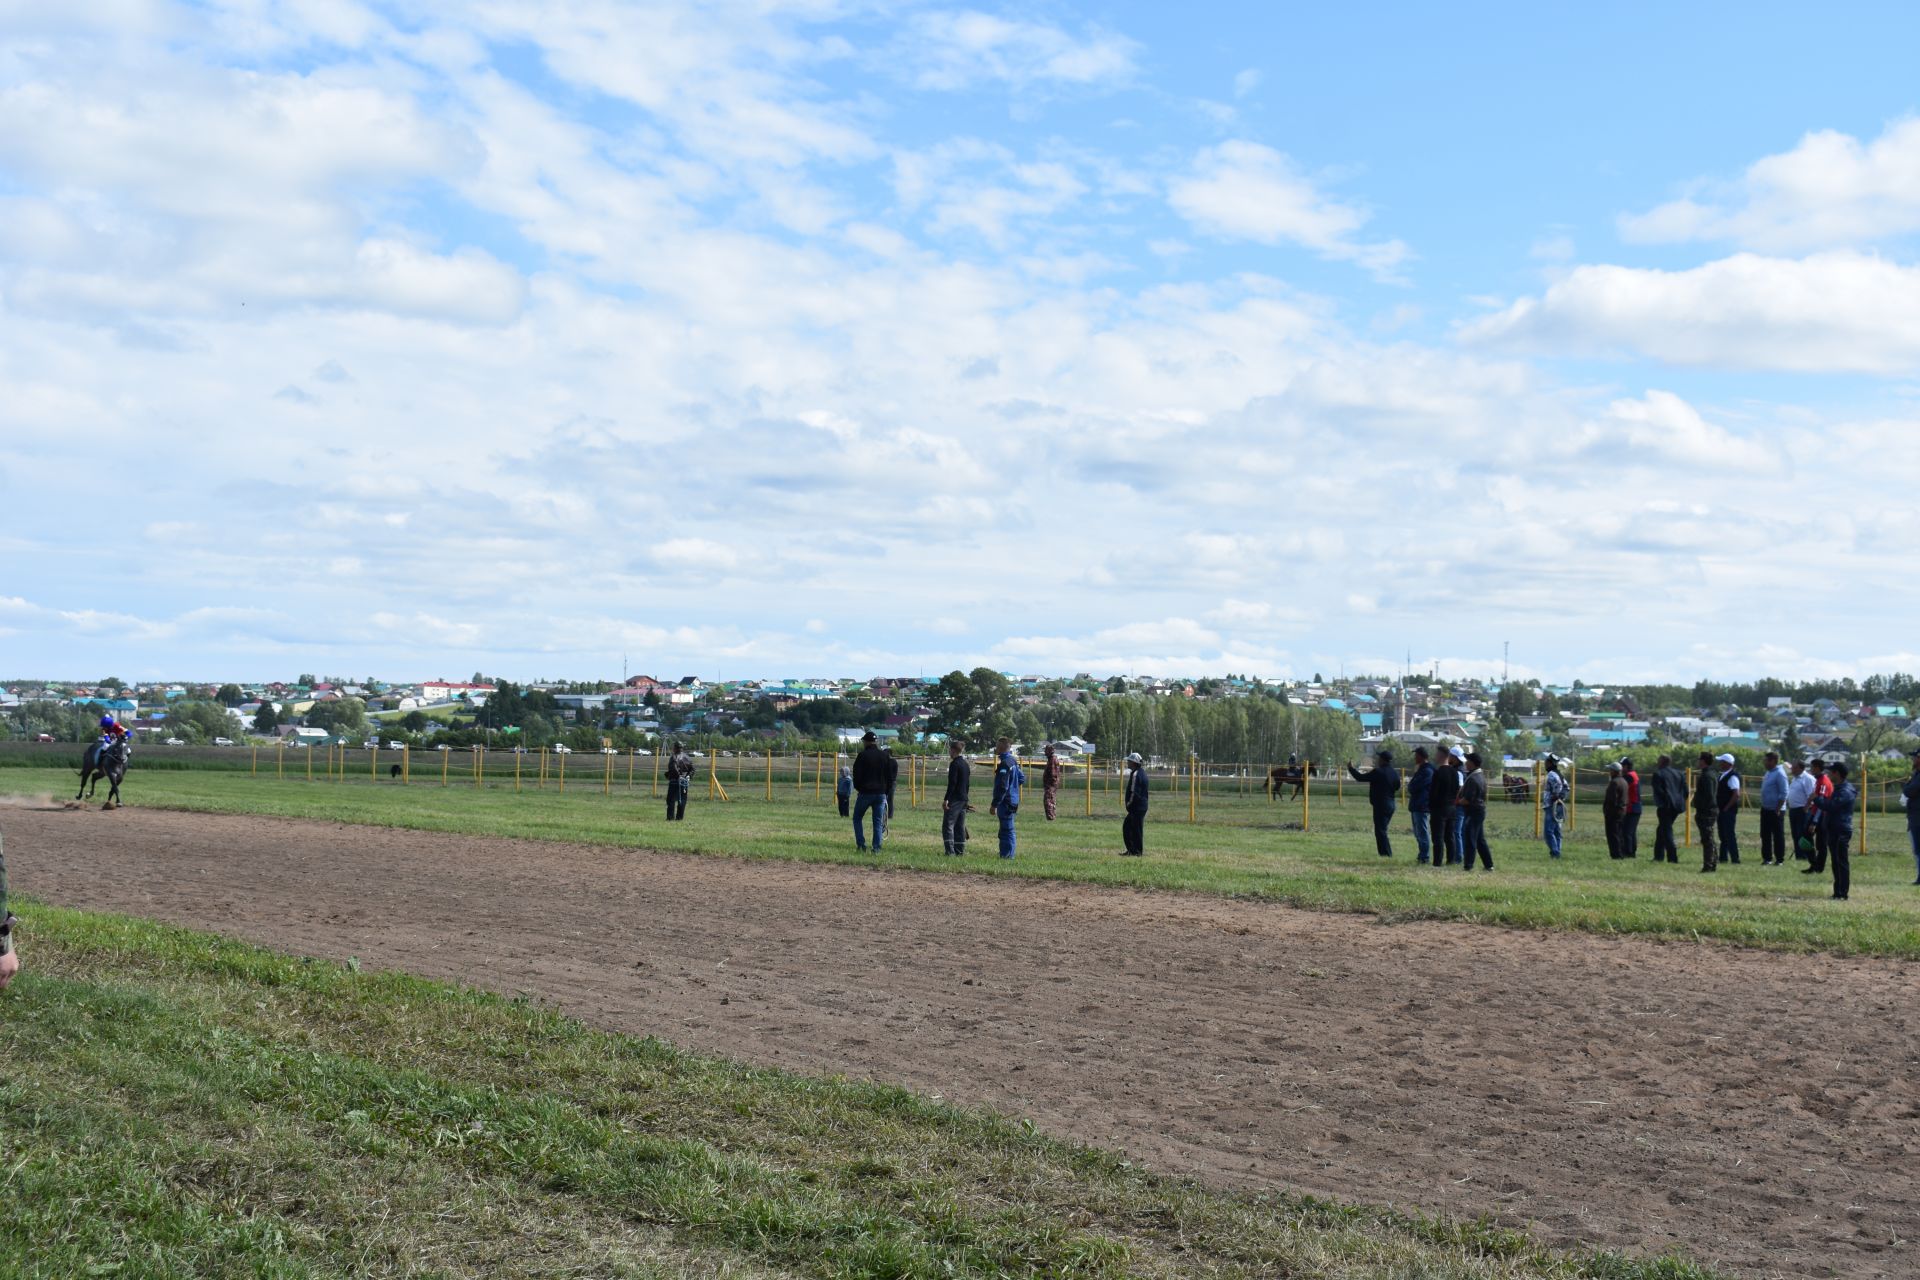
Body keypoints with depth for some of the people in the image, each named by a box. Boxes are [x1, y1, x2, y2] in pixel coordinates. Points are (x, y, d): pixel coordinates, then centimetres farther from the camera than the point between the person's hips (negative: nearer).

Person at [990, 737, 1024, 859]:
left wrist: (994, 804, -20)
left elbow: (1002, 787, -22)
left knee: (1007, 830, -6)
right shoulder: (1014, 761, 12)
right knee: (1007, 831, 16)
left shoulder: (1005, 764, -18)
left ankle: (1007, 856, -3)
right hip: (1013, 801, 10)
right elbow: (1022, 779, 21)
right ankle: (1006, 855, 23)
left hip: (1006, 802, -10)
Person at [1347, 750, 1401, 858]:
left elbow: (1360, 777, -12)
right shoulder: (1395, 773, 7)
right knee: (1382, 830, 17)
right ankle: (1387, 854, 18)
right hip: (1391, 804, 8)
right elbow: (1397, 787, 23)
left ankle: (1386, 854, -9)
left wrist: (1351, 768, 3)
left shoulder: (1378, 772, -17)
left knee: (1380, 831, -5)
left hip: (1380, 805, -8)